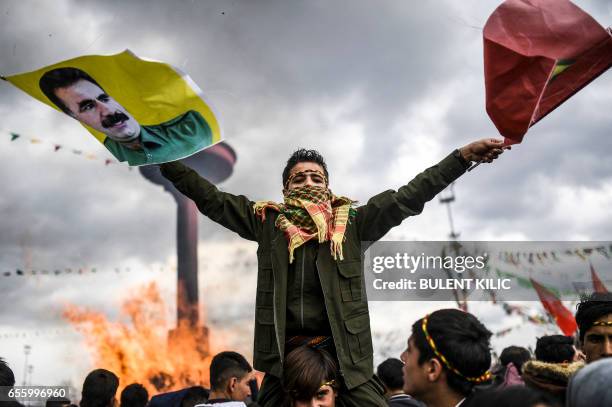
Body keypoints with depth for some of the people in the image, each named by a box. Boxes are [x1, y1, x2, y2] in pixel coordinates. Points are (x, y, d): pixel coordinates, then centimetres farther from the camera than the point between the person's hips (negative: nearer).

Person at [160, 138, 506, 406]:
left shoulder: (351, 222, 6)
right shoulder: (267, 222, 9)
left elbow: (407, 198, 2)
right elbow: (211, 198, 10)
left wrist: (463, 157, -4)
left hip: (345, 353, -1)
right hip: (283, 355, 1)